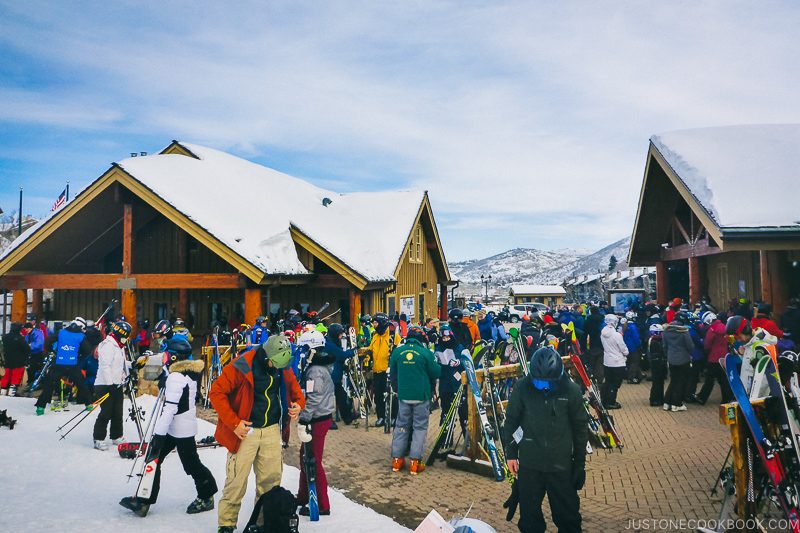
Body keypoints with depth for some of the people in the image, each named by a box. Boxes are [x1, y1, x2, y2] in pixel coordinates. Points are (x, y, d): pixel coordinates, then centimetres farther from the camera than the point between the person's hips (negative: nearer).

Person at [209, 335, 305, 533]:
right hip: (246, 430, -4)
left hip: (272, 429, 5)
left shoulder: (284, 367, 0)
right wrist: (234, 423, -18)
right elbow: (216, 392, -15)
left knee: (271, 479, 9)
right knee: (237, 481, -2)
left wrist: (299, 403, -5)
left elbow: (294, 387, 17)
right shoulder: (242, 366, -18)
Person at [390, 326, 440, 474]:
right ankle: (415, 462, 1)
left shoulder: (397, 351, 0)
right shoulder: (426, 352, -10)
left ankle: (397, 459, 15)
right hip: (421, 395, -3)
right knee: (420, 427, 5)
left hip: (403, 395, 3)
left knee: (401, 426, 13)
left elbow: (393, 374, 12)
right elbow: (436, 373, -3)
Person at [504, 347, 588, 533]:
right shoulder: (522, 388, -9)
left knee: (568, 515, 11)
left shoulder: (571, 390, -9)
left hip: (561, 465, 0)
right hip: (529, 463, 1)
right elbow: (511, 421, 2)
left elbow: (581, 429, 1)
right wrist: (510, 453, 2)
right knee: (529, 514, 14)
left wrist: (580, 463, 5)